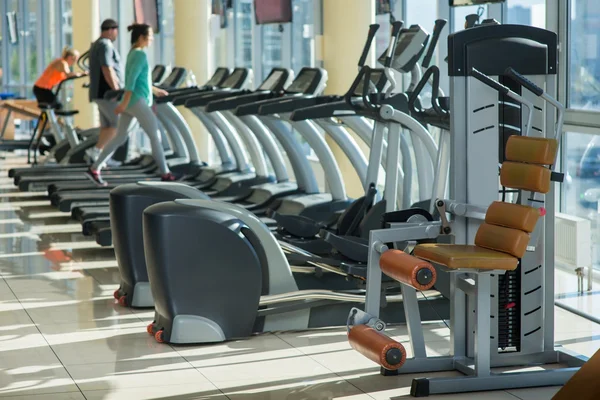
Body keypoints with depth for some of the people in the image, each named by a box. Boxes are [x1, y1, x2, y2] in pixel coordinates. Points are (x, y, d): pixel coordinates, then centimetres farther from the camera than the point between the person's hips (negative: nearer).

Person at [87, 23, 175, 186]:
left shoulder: (133, 53, 16)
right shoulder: (140, 55, -13)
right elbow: (131, 80, -20)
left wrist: (154, 90, 28)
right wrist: (125, 103, -24)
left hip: (129, 103, 9)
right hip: (137, 102, -9)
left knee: (120, 137, 9)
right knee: (155, 136, -1)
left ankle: (95, 168, 7)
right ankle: (165, 173, 4)